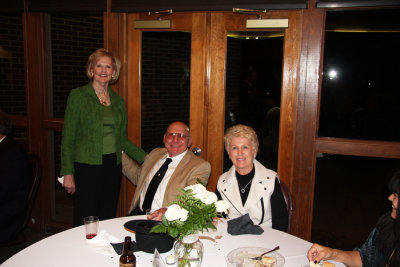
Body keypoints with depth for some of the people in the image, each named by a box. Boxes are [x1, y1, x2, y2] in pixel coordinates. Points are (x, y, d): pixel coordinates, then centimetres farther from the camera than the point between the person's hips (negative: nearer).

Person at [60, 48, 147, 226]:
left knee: (108, 218, 10)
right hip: (87, 166, -4)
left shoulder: (118, 100, 11)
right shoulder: (78, 96, -3)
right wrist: (67, 173, -10)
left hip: (113, 166, 5)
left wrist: (145, 158, 7)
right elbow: (68, 138, -5)